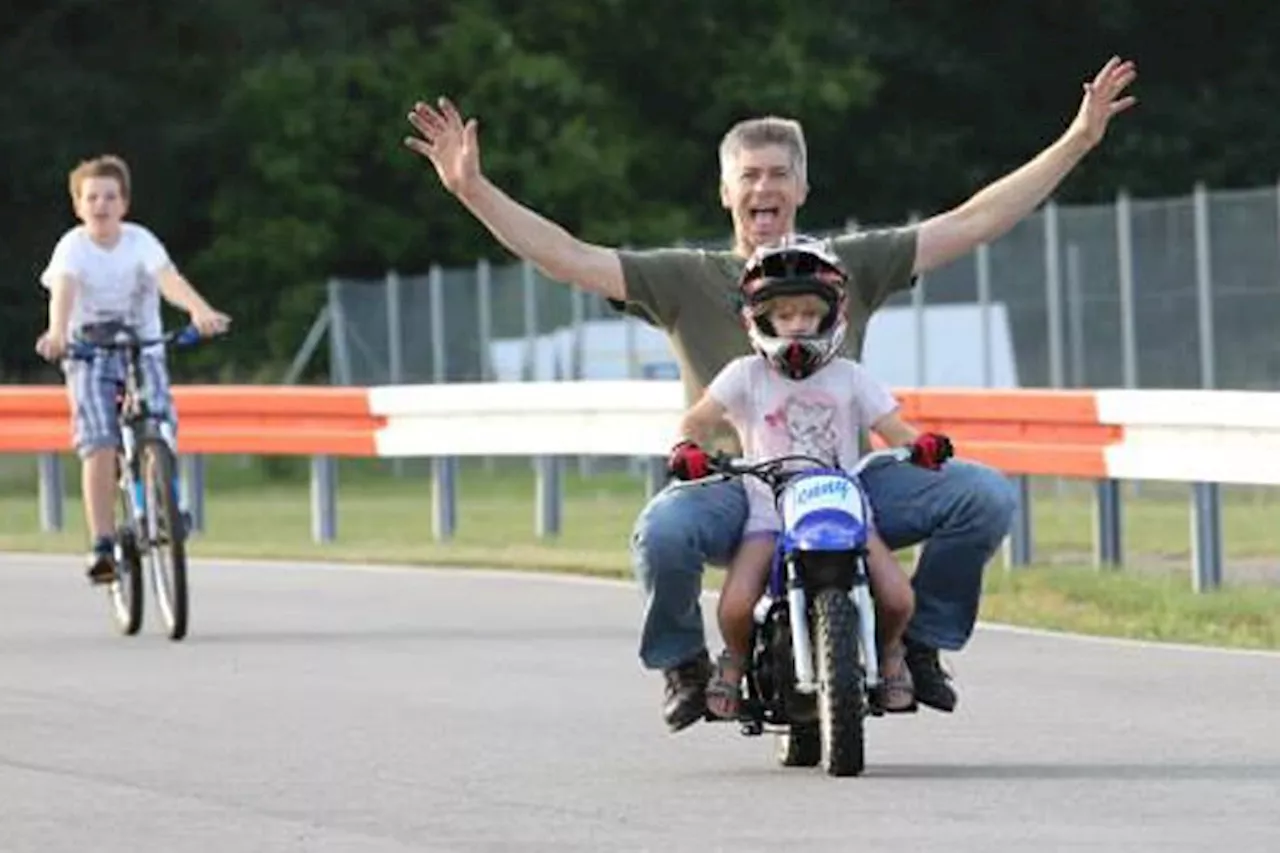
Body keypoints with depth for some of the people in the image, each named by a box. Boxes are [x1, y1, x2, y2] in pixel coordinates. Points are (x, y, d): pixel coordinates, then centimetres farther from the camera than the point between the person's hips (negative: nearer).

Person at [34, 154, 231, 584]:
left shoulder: (140, 242, -7)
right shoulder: (73, 247, -9)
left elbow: (169, 280, -25)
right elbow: (64, 290, -28)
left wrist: (200, 311, -46)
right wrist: (57, 332, -49)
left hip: (143, 351, 1)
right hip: (89, 356, -1)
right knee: (99, 444, -19)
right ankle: (103, 547, -19)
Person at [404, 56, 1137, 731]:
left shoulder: (852, 266, 10)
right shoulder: (688, 281, 7)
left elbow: (971, 224, 9)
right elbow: (568, 259, 0)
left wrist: (1076, 142, 3)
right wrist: (473, 190, -11)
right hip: (731, 483, -2)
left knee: (986, 495, -19)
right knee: (663, 532, -36)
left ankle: (921, 641, 5)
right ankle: (683, 661, -4)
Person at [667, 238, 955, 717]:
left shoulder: (849, 378, 7)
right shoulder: (746, 376, 5)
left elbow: (893, 430, 3)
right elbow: (695, 420, 2)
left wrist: (921, 445, -19)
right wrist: (687, 449, -20)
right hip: (769, 511, -1)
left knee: (897, 599, -20)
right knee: (736, 607, -25)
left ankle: (889, 652, 16)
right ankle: (735, 660, 11)